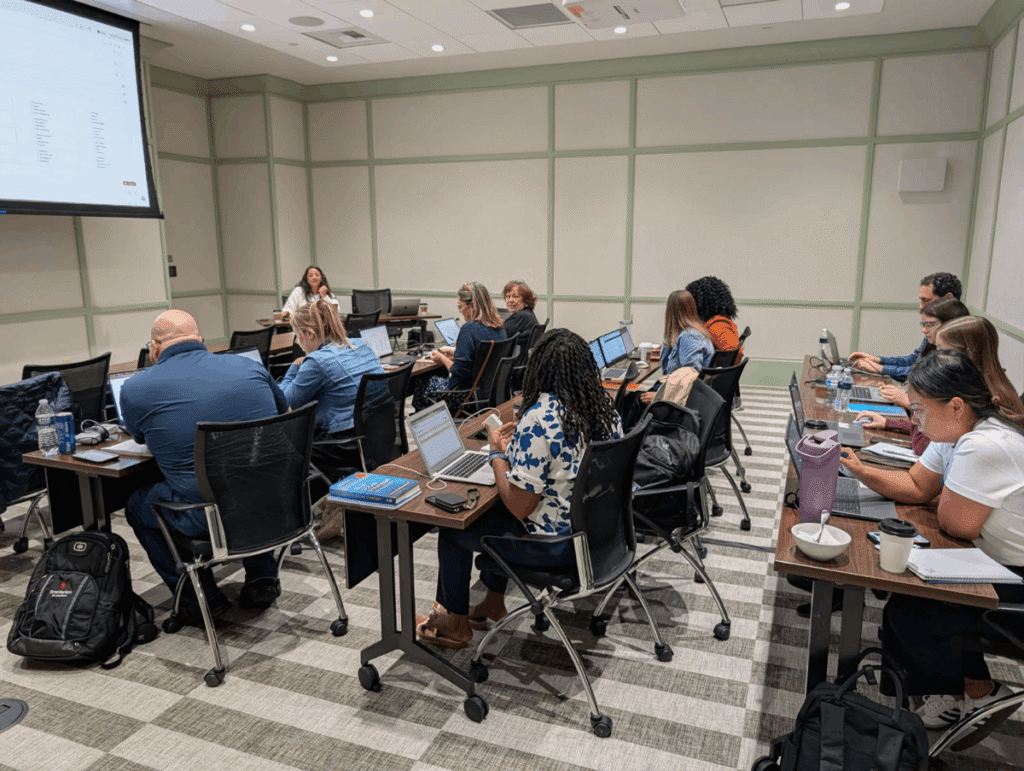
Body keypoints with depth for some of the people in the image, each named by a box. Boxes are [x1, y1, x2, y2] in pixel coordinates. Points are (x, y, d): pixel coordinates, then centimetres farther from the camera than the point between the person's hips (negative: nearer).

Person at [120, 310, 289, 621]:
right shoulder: (250, 366, 5)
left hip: (209, 520, -3)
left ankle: (200, 597, 24)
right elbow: (284, 414, 24)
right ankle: (262, 577, 33)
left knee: (137, 506, 27)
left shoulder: (135, 389, 0)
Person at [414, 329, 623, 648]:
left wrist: (497, 452, -10)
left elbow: (519, 507, -24)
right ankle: (493, 604, 43)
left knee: (453, 529, 13)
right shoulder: (603, 407, -5)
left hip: (556, 544, -8)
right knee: (492, 511, 29)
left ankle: (457, 624, 32)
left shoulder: (539, 420, -29)